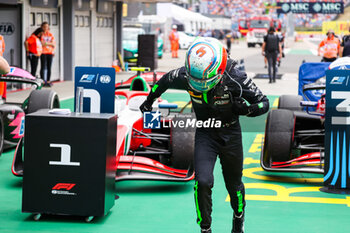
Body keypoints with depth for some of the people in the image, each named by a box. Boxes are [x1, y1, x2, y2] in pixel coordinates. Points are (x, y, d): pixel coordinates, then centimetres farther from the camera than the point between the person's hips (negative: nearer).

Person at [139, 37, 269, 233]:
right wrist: (150, 100, 19)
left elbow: (264, 102, -16)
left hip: (230, 133, -1)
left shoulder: (235, 77, -26)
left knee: (233, 184, 13)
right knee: (203, 182, -17)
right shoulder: (185, 76, -20)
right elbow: (166, 80, 4)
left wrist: (247, 109, -38)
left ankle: (239, 216, 45)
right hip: (205, 133, 1)